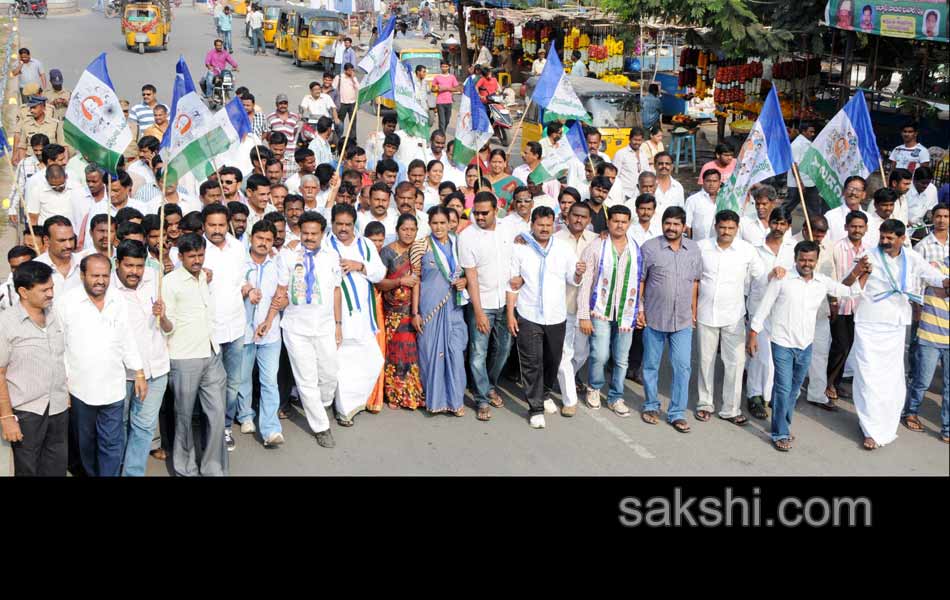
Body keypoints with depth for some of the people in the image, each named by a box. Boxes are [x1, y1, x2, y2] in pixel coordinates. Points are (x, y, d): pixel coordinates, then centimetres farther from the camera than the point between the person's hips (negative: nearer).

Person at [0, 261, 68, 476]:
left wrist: (68, 393, 11)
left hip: (59, 408, 5)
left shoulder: (55, 315, 5)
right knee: (27, 469, 9)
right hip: (26, 412, -4)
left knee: (57, 469, 11)